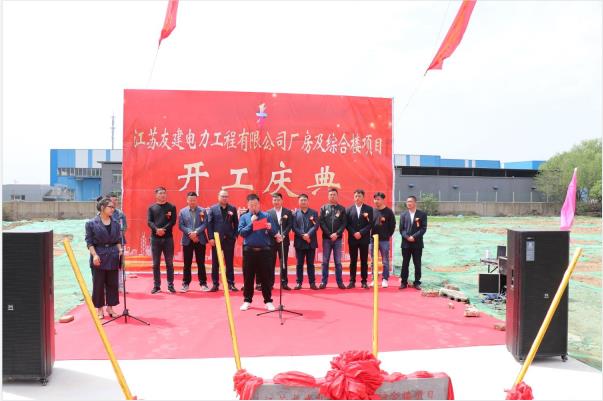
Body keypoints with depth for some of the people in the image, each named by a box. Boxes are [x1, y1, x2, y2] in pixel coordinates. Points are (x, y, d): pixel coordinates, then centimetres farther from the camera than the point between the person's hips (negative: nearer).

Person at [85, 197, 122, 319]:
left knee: (112, 283, 8)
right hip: (99, 258, -4)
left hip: (113, 257, 4)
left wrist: (120, 250, -3)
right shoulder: (91, 223, -4)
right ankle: (99, 309, 18)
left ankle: (110, 307, 22)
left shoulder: (115, 223, 7)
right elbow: (89, 242, -5)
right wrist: (94, 255, -15)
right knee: (98, 284, 4)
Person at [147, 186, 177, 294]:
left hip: (168, 238, -1)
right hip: (155, 238, 1)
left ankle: (170, 285, 9)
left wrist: (164, 229, -17)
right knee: (156, 264, 5)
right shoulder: (151, 208, 8)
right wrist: (156, 229, -20)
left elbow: (173, 221, -4)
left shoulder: (171, 207, 6)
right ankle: (156, 286, 11)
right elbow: (149, 222, -2)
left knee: (169, 263, 3)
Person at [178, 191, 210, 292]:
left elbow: (205, 224, -4)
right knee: (187, 263, 5)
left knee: (201, 263, 4)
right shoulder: (182, 211, 5)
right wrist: (190, 233, -15)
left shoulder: (202, 211, 4)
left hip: (200, 240, 0)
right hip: (187, 240, 0)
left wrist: (196, 232, -18)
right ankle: (185, 284, 13)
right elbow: (180, 225, -1)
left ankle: (203, 283, 11)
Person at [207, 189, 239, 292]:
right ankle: (215, 284, 13)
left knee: (230, 263, 6)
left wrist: (235, 235, -4)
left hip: (229, 239, 1)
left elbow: (236, 223, 6)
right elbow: (209, 224, -2)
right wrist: (211, 238, -9)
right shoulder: (212, 209, 3)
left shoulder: (232, 209, 8)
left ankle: (231, 283, 12)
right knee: (215, 263, 5)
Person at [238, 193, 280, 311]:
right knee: (248, 277, 7)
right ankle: (247, 300, 19)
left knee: (265, 277, 4)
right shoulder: (244, 217, 6)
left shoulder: (267, 216, 4)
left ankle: (268, 301, 13)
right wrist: (251, 223, -13)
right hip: (249, 251, 1)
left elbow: (274, 233, -1)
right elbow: (241, 232, -5)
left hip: (264, 251, -1)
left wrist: (270, 229, -22)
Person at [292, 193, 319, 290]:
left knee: (310, 264, 6)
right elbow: (294, 227, -3)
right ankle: (299, 282, 10)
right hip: (299, 242, 0)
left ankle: (312, 283, 10)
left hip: (311, 242, 0)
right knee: (299, 264, 4)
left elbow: (316, 226, -4)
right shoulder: (295, 213, 6)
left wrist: (308, 234, -18)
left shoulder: (314, 212, 8)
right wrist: (303, 235, -15)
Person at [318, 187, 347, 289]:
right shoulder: (323, 208, 5)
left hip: (338, 238, 0)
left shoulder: (342, 209, 5)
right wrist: (329, 234, -11)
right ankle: (323, 282, 9)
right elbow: (321, 223, -2)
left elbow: (344, 223, 0)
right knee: (325, 261, 4)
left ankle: (340, 282, 10)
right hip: (326, 238, 0)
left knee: (338, 262, 5)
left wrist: (337, 233, -13)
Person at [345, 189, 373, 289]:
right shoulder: (349, 209, 6)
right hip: (352, 239, 1)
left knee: (364, 261, 4)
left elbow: (370, 224, -3)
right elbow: (347, 224, 2)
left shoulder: (369, 209, 3)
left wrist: (361, 233, -13)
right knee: (353, 261, 4)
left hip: (364, 238, -1)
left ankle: (364, 281, 10)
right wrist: (354, 233, -11)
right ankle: (352, 281, 9)